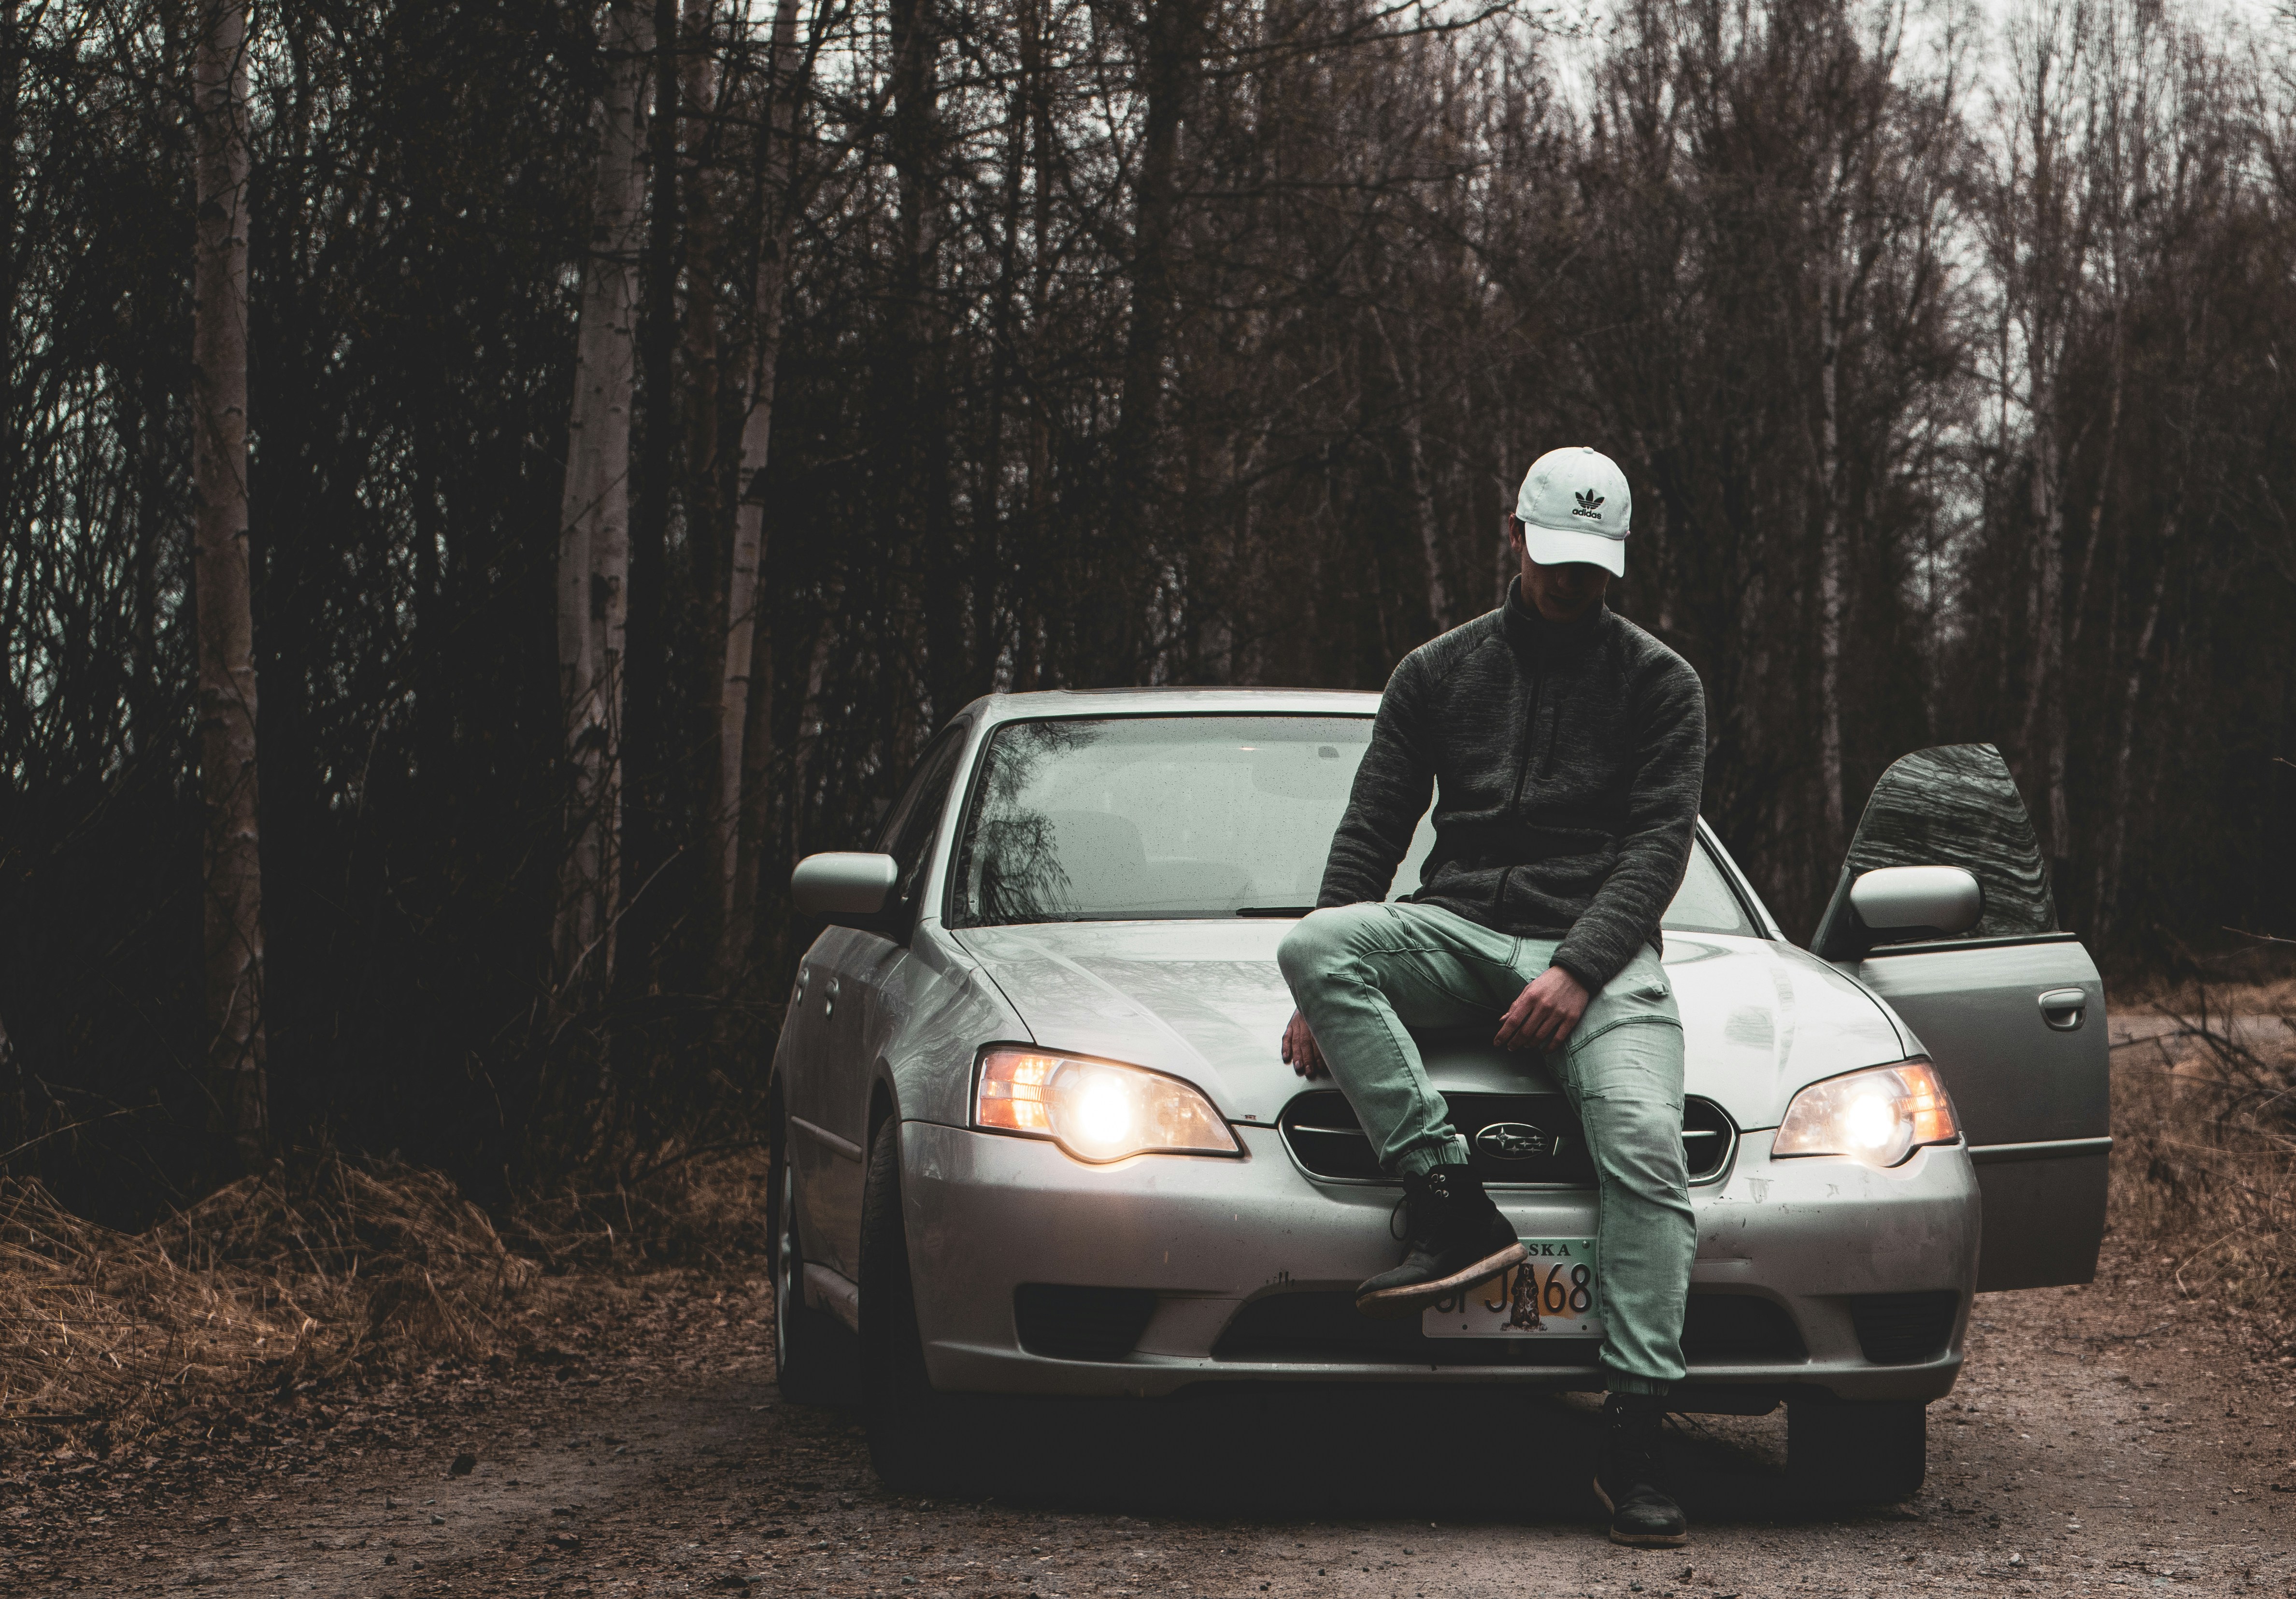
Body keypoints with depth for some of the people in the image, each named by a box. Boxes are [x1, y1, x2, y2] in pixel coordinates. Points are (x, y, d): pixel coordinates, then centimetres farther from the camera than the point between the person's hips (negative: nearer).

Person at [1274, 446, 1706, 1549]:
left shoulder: (1658, 683, 12)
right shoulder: (1439, 673, 17)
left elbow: (1658, 845, 1)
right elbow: (1372, 829, 13)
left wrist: (1579, 968, -16)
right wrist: (1331, 991, 0)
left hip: (1598, 950, -2)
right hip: (1457, 929, 2)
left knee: (1644, 1147, -29)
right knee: (1313, 944, -31)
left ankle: (1632, 1443, -32)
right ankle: (1453, 1210, -36)